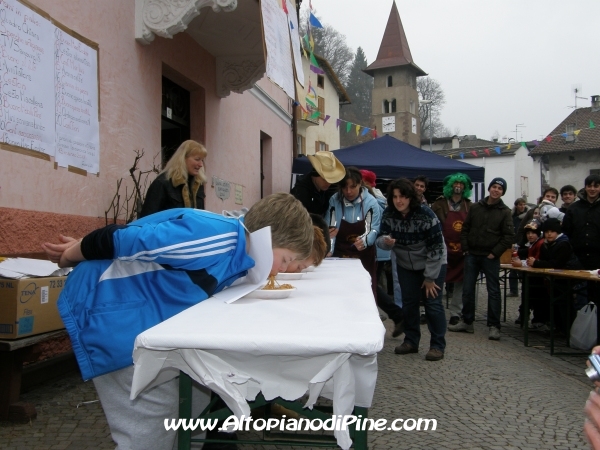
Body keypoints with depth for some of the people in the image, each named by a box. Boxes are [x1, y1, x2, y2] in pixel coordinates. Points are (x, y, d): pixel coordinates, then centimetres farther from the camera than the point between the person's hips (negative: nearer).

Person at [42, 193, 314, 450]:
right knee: (152, 423, -6)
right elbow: (122, 239, -22)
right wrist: (72, 256, -6)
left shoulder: (236, 251, 3)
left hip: (143, 314, 9)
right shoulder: (213, 236, -29)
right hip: (108, 306, -9)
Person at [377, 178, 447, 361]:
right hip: (406, 265, 4)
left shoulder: (426, 215, -28)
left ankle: (438, 346, 9)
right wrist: (385, 241, -39)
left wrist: (430, 277, -18)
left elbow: (436, 248, -23)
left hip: (433, 264, -4)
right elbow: (381, 238, -13)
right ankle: (411, 341, 22)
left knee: (432, 303, -4)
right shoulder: (389, 214, -15)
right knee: (408, 302, 8)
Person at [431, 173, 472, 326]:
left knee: (460, 283, 5)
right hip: (443, 250, -3)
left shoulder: (470, 207, 10)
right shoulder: (439, 204, 0)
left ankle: (455, 313, 15)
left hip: (462, 251, 3)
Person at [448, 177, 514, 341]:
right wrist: (465, 248, 0)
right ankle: (467, 322, 19)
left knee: (493, 291, 3)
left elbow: (509, 236, -4)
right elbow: (465, 229, 9)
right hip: (471, 255, 3)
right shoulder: (476, 207, 7)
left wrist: (495, 253, -10)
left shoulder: (505, 212, 0)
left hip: (490, 257, -3)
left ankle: (494, 326, 10)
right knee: (467, 289, 7)